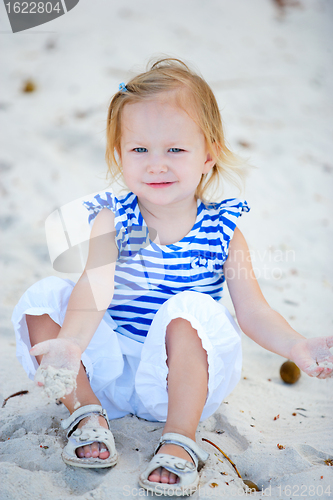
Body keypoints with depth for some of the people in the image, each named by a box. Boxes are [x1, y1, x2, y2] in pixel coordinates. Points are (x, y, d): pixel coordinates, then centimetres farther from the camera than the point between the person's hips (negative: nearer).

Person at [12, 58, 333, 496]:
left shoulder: (222, 229, -5)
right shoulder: (111, 220, -6)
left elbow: (252, 312, -6)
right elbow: (96, 290, -21)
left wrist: (297, 347, -24)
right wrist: (69, 341, -41)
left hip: (184, 378, -1)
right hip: (114, 373, 2)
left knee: (189, 308, -31)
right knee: (44, 296, -13)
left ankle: (180, 442, -24)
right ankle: (86, 411, -7)